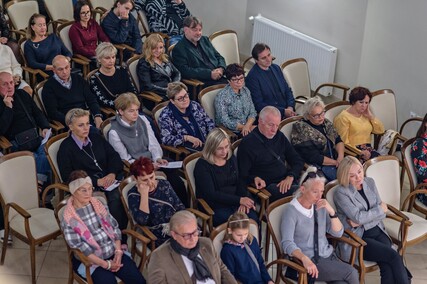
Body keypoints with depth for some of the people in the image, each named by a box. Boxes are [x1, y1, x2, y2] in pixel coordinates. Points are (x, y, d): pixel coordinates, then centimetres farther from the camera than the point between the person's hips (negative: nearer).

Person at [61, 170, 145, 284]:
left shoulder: (98, 204, 5)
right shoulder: (69, 219, -10)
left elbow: (114, 228, 7)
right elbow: (80, 248, -14)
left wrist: (118, 252, -9)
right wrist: (106, 264, -17)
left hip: (113, 252, 4)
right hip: (89, 260, -4)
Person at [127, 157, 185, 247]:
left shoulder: (164, 184, 11)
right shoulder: (133, 194, -1)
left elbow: (180, 207, 13)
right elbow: (142, 221, -15)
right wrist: (144, 194, -16)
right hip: (158, 236, -5)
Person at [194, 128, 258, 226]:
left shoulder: (231, 159, 14)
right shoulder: (202, 165, -5)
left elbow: (240, 183, 13)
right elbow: (211, 194, -12)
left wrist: (243, 202, -9)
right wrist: (239, 200, -18)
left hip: (234, 203, 5)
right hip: (214, 207, -5)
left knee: (254, 219, -23)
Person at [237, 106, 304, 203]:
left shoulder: (279, 136, 18)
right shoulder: (247, 143, -1)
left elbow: (298, 161, 19)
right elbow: (243, 175, -2)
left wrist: (290, 177, -1)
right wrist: (255, 179, -24)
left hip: (287, 182, 7)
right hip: (268, 187, -7)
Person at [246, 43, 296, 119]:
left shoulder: (276, 68, 14)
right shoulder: (252, 77, -8)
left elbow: (287, 90, 19)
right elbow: (259, 105, -10)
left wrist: (290, 107, -1)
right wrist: (283, 111, -15)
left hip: (287, 111, 6)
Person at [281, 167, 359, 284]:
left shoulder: (320, 206, 8)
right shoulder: (291, 210, -9)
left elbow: (338, 233, 6)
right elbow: (287, 243, -18)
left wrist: (331, 211, -11)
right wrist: (305, 259, -36)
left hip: (328, 254, 5)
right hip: (309, 261, -5)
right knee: (351, 273, -20)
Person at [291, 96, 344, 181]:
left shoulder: (326, 123, 13)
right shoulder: (302, 130, -11)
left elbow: (338, 140, 14)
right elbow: (314, 157, -14)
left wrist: (340, 156, -6)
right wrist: (336, 162, -10)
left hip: (335, 159, 7)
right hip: (317, 166, -7)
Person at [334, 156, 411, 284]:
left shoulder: (370, 182, 8)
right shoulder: (341, 193, -10)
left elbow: (383, 213, 5)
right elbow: (358, 217, -17)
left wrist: (360, 220, -11)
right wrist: (380, 209, -4)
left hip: (377, 231, 5)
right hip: (358, 237, -5)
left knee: (387, 267, -22)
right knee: (394, 257, -24)